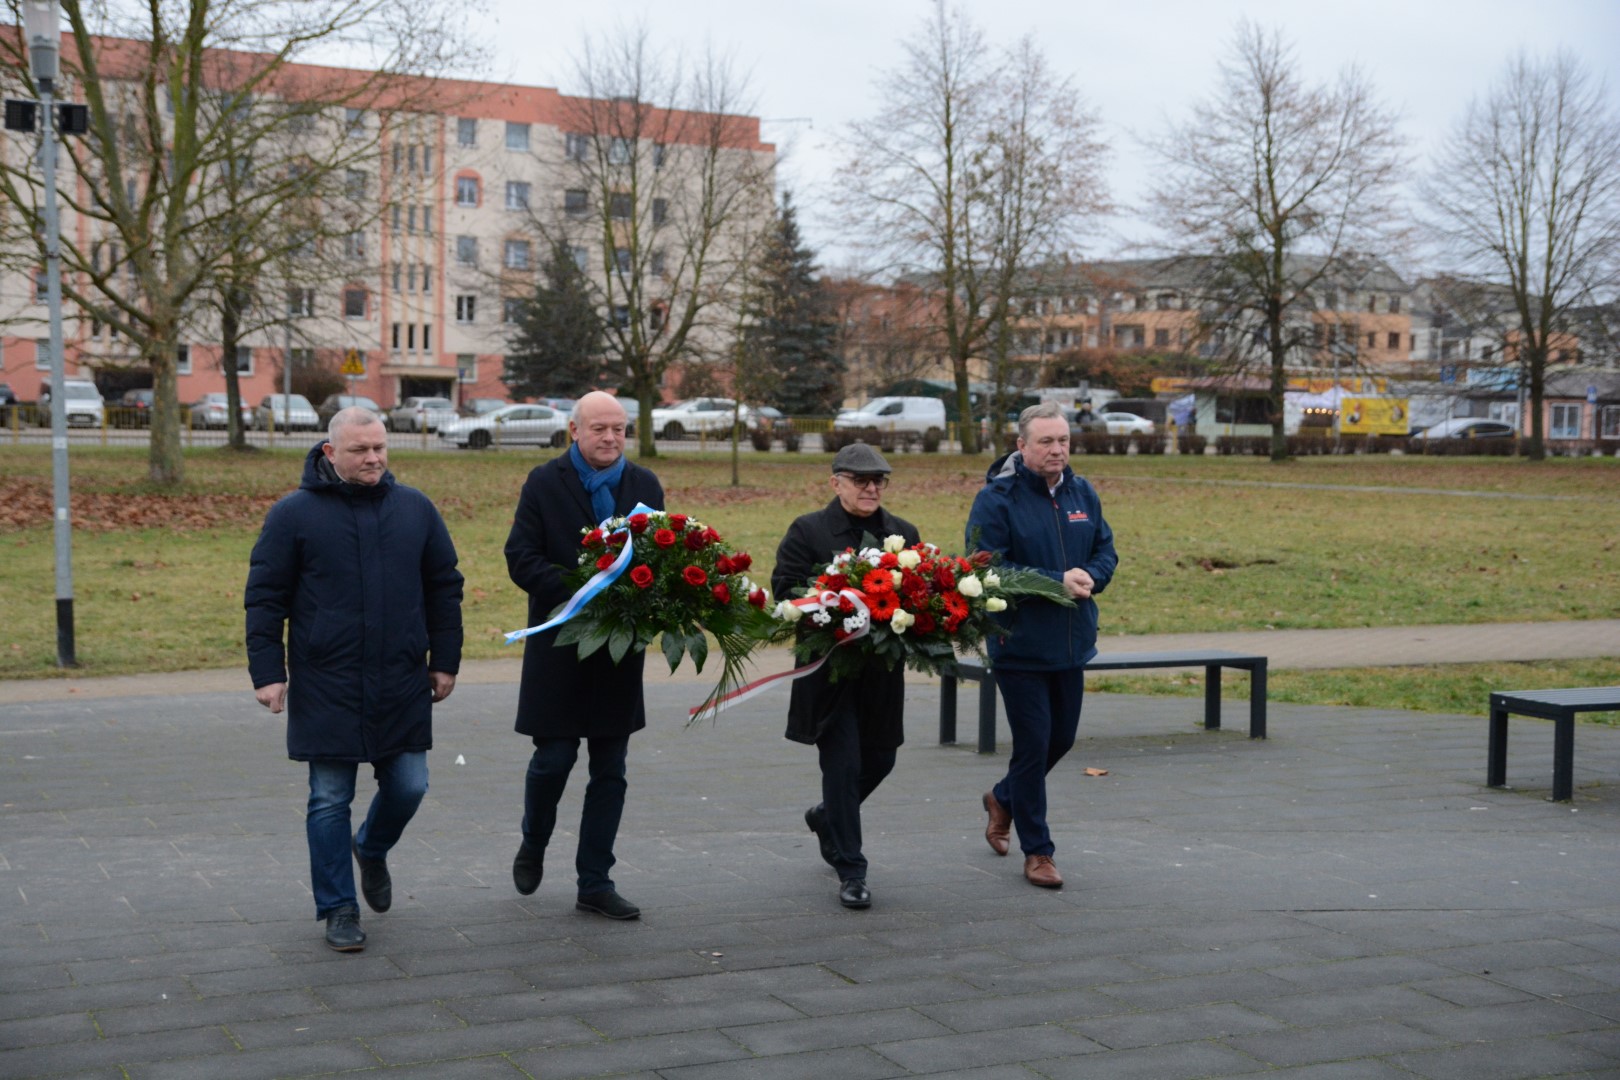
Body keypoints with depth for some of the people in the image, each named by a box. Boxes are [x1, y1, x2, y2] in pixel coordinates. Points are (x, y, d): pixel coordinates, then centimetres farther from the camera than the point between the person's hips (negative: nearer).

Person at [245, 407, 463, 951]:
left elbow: (444, 588, 13)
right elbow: (264, 598, 0)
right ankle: (339, 910, 16)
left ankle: (372, 850, 38)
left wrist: (445, 660, 10)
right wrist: (267, 672, -5)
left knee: (408, 787, 6)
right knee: (330, 800, 3)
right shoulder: (294, 514, -2)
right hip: (326, 688, -3)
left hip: (402, 684, 3)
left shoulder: (414, 508, 7)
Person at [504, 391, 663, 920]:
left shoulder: (645, 485, 8)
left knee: (610, 771, 6)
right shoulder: (545, 483, -3)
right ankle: (533, 845, 30)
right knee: (553, 758, -1)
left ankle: (595, 883, 15)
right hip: (560, 644, -3)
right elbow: (521, 558, -9)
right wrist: (577, 592, -23)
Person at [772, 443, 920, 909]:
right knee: (843, 764, -4)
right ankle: (850, 871, 5)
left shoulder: (903, 533, 10)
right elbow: (786, 591, -8)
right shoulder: (807, 531, -3)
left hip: (882, 672, 5)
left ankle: (828, 817, 43)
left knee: (879, 759, 13)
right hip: (830, 671, -5)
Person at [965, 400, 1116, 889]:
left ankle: (1003, 799, 43)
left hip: (1071, 643, 6)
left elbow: (1106, 551, 13)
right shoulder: (996, 499, -12)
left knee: (1061, 738, 17)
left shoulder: (1083, 494, 7)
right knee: (1033, 743, -2)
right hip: (1020, 643, -6)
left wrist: (1089, 577, -11)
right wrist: (1056, 582, -21)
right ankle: (1037, 852, 11)